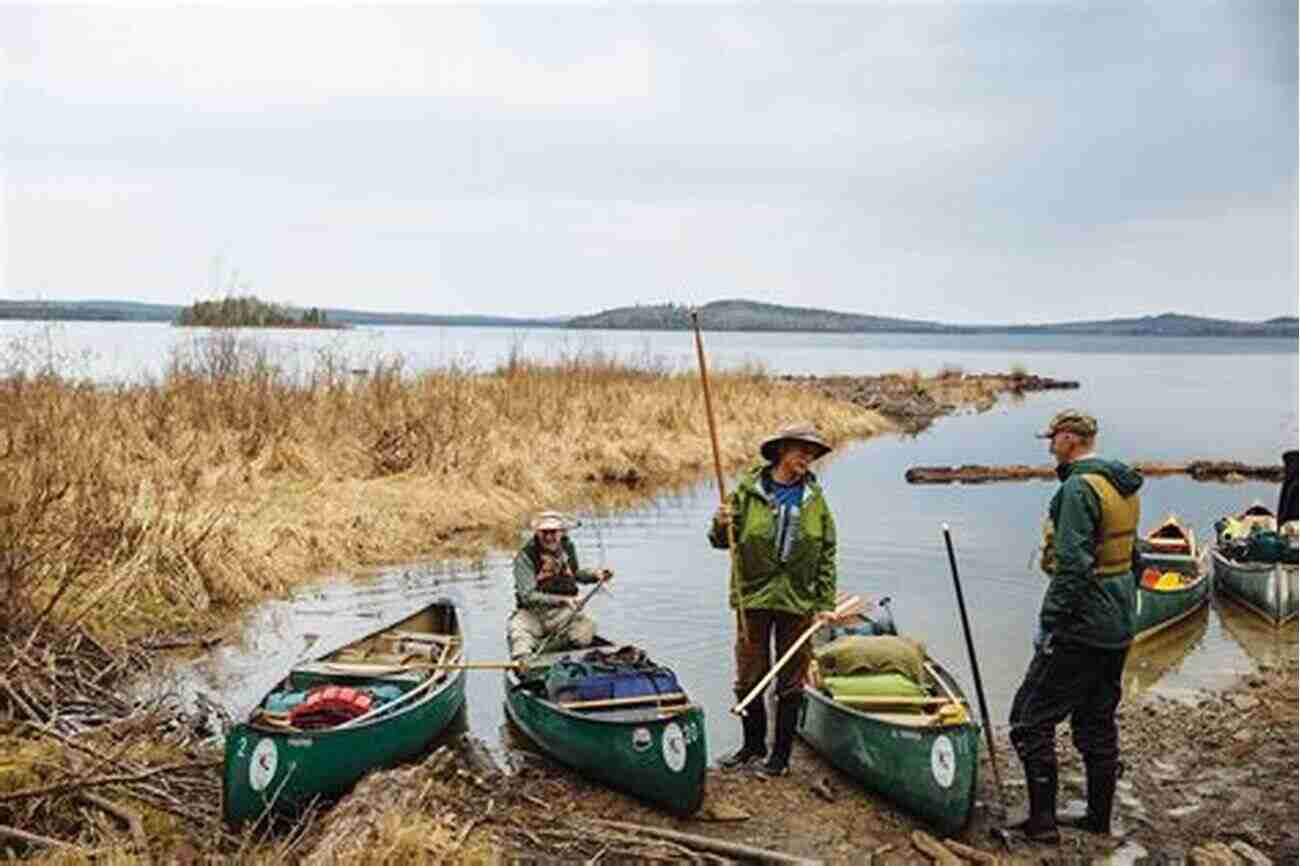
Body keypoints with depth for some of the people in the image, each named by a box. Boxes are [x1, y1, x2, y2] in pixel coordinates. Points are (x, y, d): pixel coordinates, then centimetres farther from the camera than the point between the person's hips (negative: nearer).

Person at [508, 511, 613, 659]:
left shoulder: (568, 548, 4)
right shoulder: (525, 556, -13)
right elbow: (527, 596, -22)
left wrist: (595, 575, 6)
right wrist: (561, 600, -30)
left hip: (562, 613, 4)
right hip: (532, 613, -4)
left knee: (587, 626, -24)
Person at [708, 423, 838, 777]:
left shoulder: (814, 499, 2)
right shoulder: (748, 490, -5)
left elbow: (827, 555, 5)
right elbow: (723, 541, -2)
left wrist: (825, 603, 0)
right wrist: (721, 526, -25)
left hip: (798, 601, 1)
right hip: (753, 597, -1)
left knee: (791, 682, 9)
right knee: (748, 678, 7)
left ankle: (781, 754, 23)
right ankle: (753, 745, 27)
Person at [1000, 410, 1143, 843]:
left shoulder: (1078, 488, -18)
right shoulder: (1125, 486, 12)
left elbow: (1073, 565, -25)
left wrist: (1050, 624, -20)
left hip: (1081, 629, -10)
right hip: (1117, 629, 10)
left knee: (1031, 719, -1)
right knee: (1097, 722, 18)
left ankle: (1042, 820, 4)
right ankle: (1099, 819, 27)